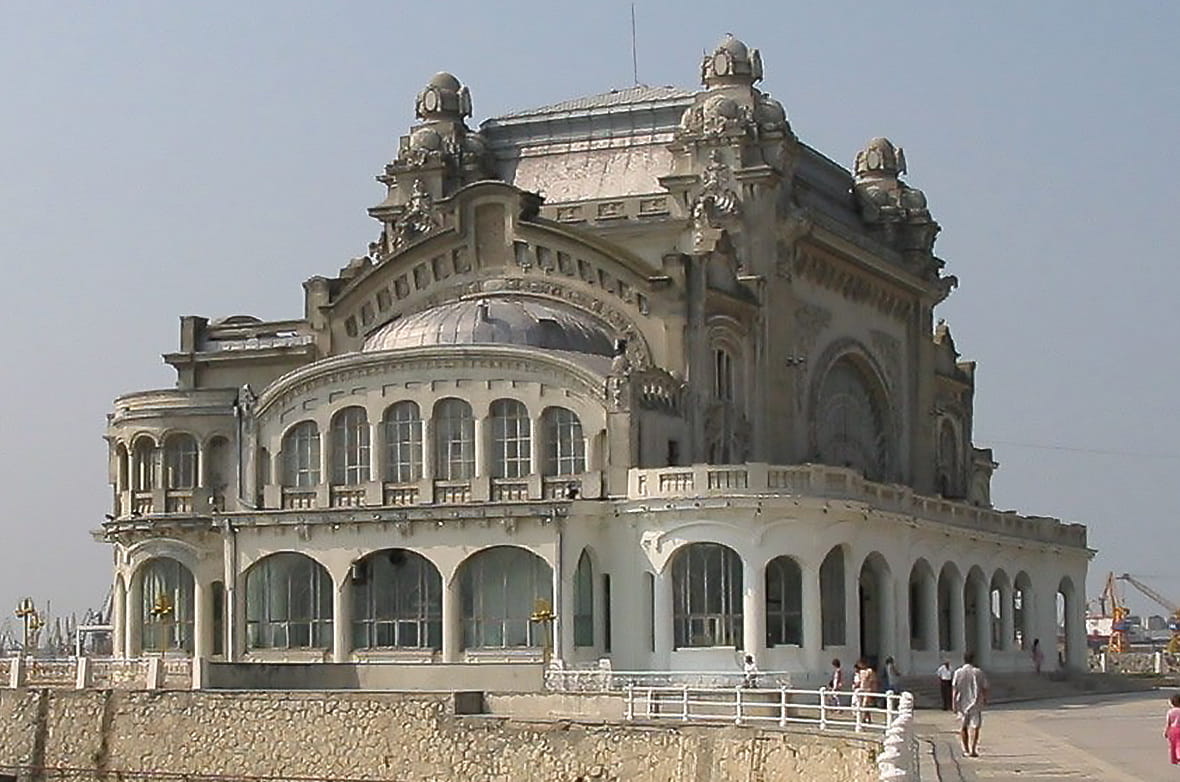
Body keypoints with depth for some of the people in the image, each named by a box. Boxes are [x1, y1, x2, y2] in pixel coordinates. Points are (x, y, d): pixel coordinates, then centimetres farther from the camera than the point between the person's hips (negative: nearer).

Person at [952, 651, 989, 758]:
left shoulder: (958, 673, -3)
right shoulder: (978, 672, -4)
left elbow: (955, 690, -5)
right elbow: (984, 688, 1)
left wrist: (954, 705, -1)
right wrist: (985, 698, 19)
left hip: (962, 703, 2)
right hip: (975, 703, -1)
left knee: (963, 727, 14)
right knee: (975, 727, 0)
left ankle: (966, 750, 19)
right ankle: (973, 750, -9)